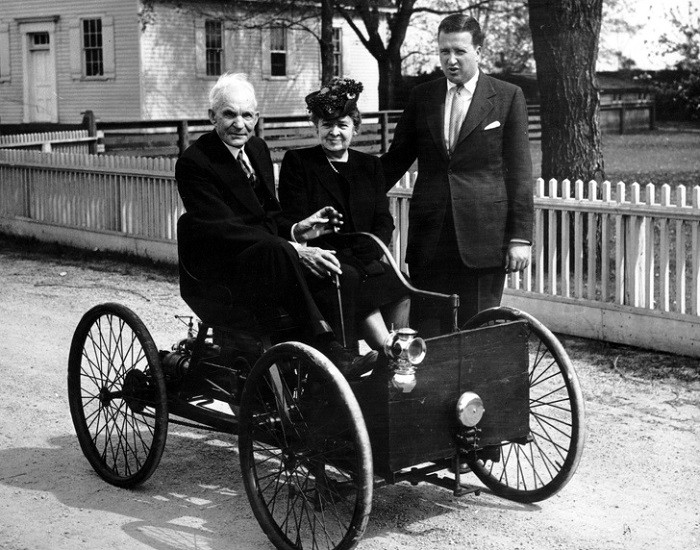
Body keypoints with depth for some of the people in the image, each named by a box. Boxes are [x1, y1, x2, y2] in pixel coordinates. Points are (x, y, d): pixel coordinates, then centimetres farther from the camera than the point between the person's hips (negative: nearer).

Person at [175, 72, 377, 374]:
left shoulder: (258, 149, 12)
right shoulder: (193, 162, -12)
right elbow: (225, 230, -22)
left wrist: (294, 230, -8)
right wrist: (292, 249, -31)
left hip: (268, 257, 7)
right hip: (223, 274, -7)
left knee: (333, 273, -20)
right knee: (278, 252, -37)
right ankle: (329, 351, -37)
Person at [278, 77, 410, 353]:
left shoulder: (369, 165, 19)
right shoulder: (297, 162, 6)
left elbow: (384, 222, 11)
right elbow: (295, 225, -3)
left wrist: (364, 257, -11)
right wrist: (338, 259, -16)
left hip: (365, 263, 4)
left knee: (400, 290, -26)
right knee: (353, 285, -34)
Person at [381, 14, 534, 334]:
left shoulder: (507, 97, 2)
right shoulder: (421, 97, 11)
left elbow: (519, 172, -1)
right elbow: (396, 159, 15)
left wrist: (520, 236, -5)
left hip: (483, 236, -3)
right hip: (429, 236, 3)